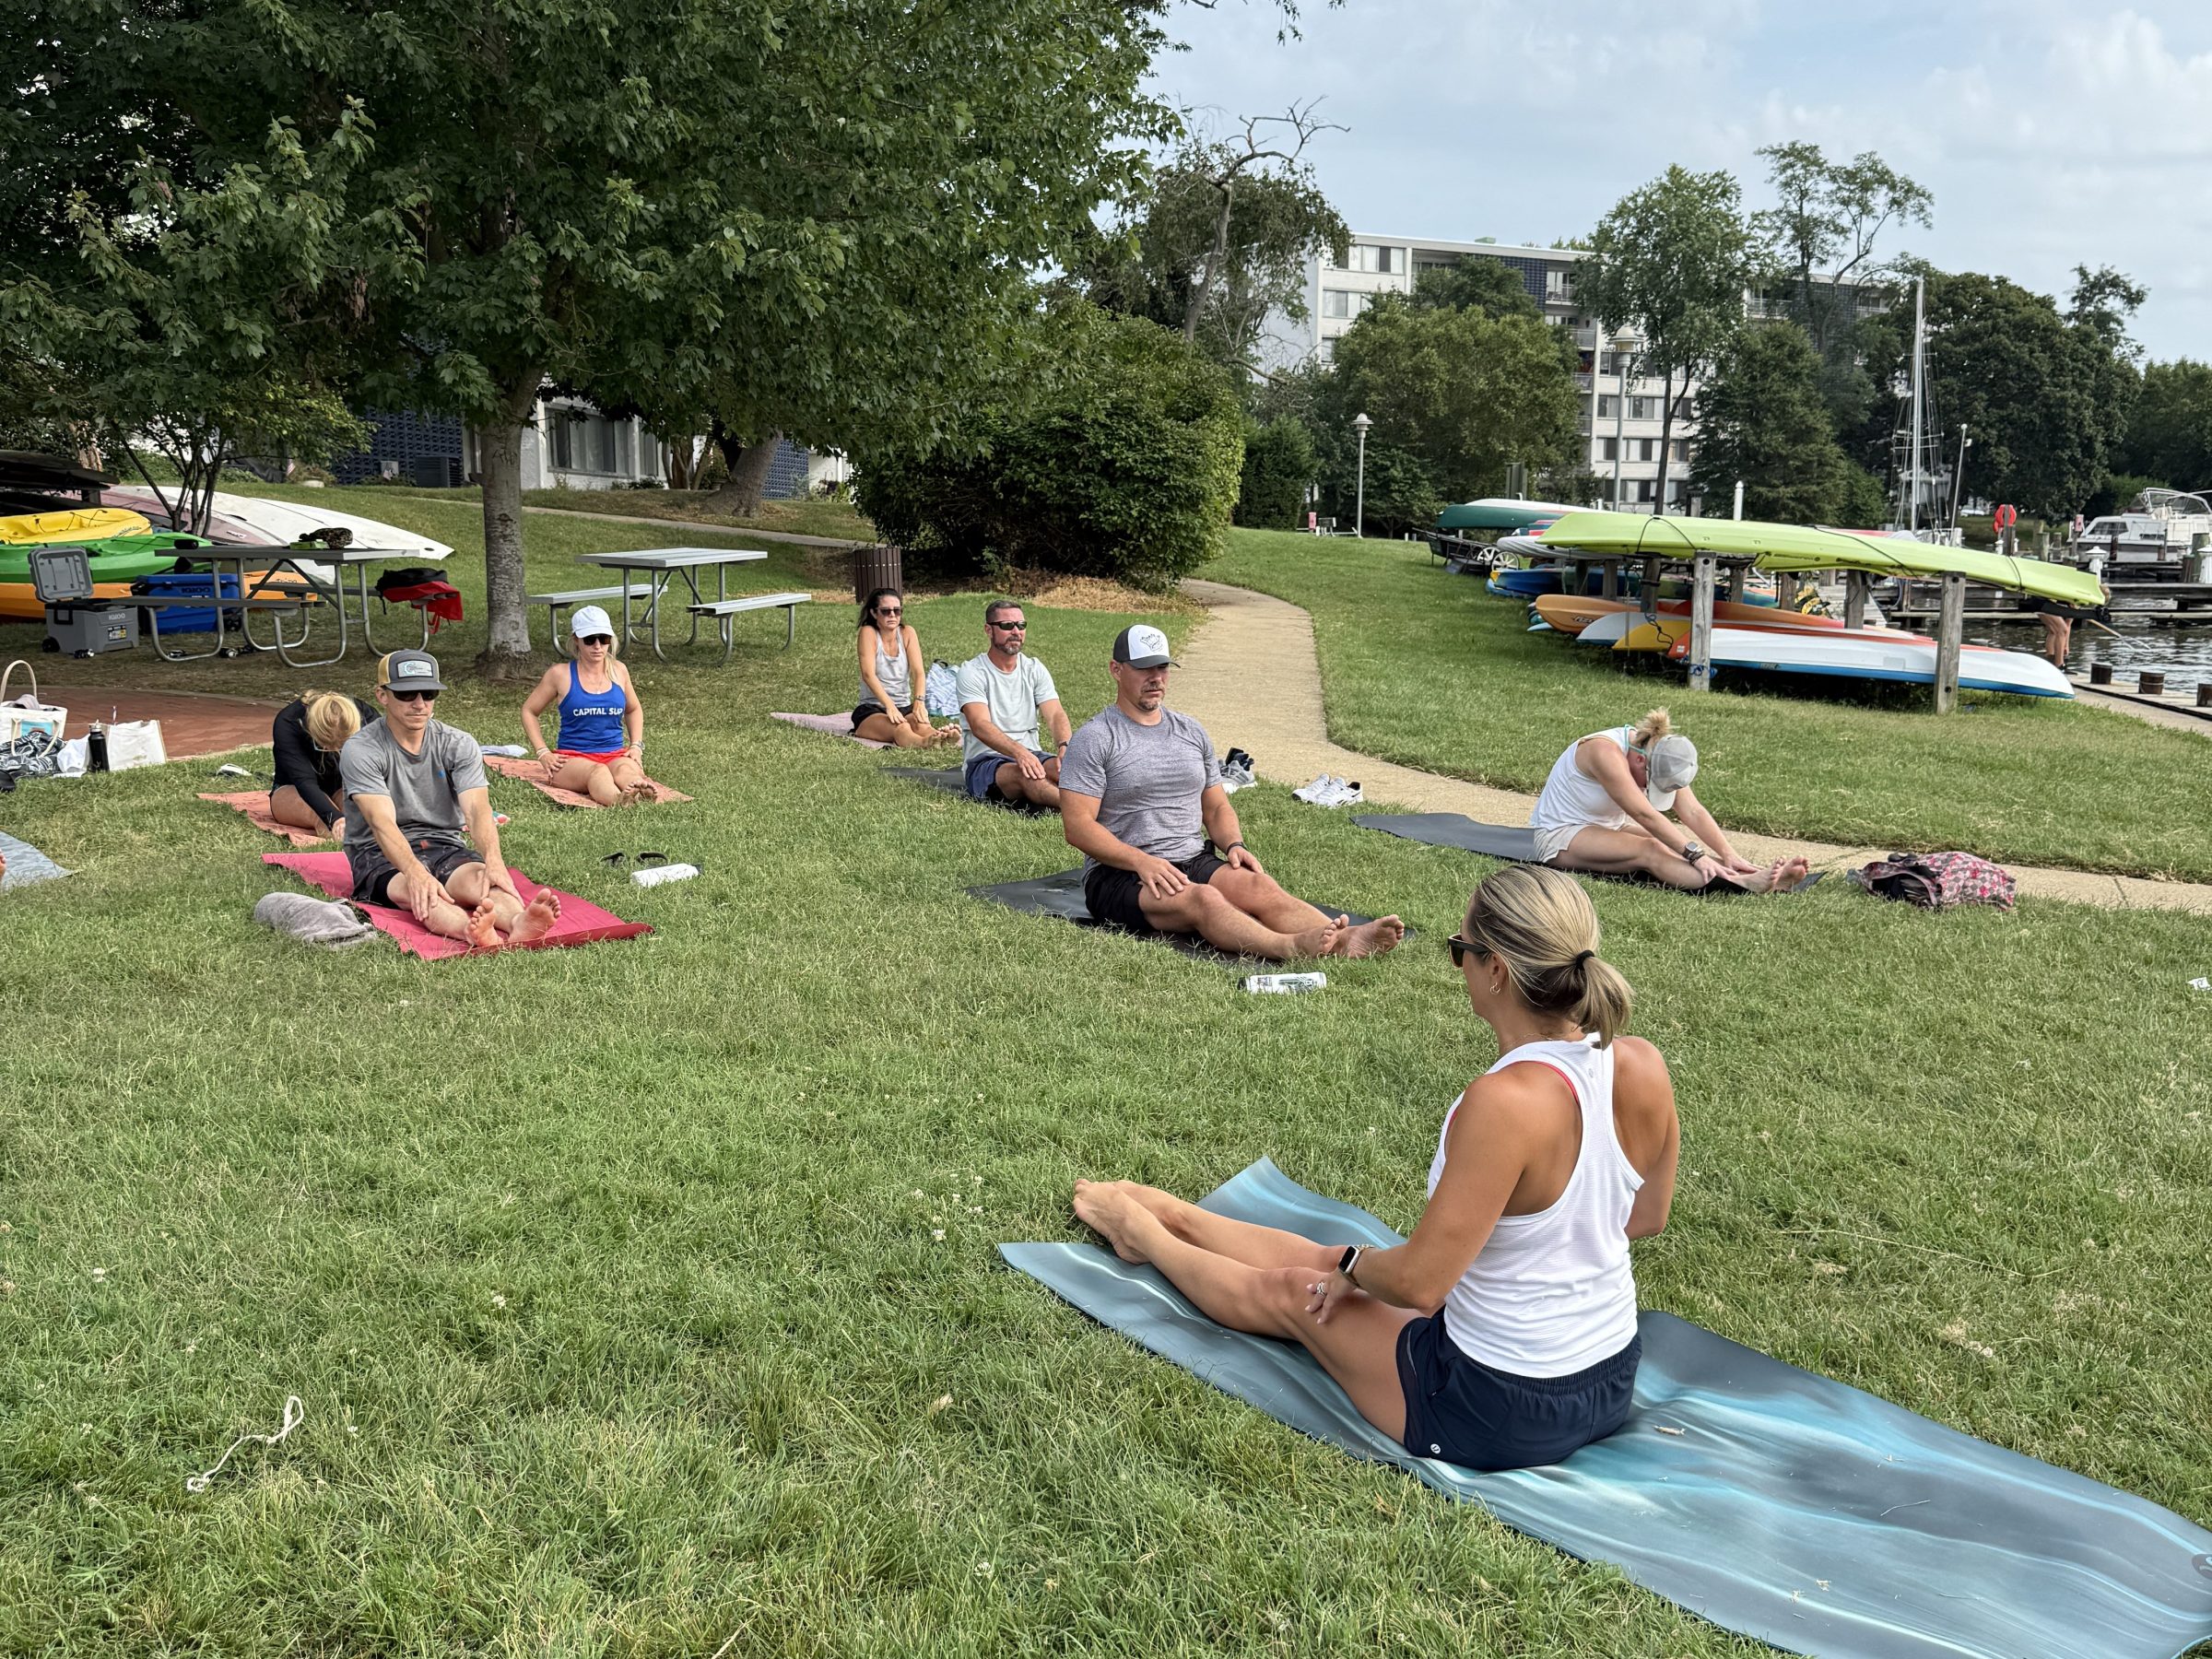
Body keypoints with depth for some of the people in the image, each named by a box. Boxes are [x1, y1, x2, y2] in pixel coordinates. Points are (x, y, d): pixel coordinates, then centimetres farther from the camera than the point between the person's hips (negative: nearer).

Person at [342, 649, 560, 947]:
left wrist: (493, 859, -36)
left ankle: (519, 923, -66)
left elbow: (477, 809, -14)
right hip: (381, 855, -3)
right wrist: (416, 873, -42)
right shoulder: (360, 750, -9)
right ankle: (472, 932, -70)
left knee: (479, 878, -32)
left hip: (445, 846, 3)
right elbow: (383, 823, -23)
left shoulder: (459, 745, 1)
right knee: (415, 890, -38)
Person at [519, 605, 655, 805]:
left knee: (627, 769, -37)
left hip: (615, 754, 3)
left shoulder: (618, 671, 13)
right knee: (598, 772, -41)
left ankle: (637, 794, -72)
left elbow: (634, 710, 31)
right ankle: (619, 801, -74)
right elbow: (528, 710, 14)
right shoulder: (560, 674, 2)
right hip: (572, 757, -3)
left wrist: (636, 746, 14)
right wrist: (543, 753, 3)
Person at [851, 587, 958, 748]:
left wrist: (919, 701, -28)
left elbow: (918, 672, -7)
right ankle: (922, 743, -70)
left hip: (904, 708, 3)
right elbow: (868, 674, -19)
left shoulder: (907, 632, 6)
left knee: (921, 724, -34)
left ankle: (940, 736, -67)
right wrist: (889, 706, -35)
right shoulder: (868, 632, -5)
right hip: (871, 710, -3)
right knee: (900, 728, -39)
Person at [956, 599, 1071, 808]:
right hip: (985, 762, -5)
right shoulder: (972, 672, -4)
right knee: (1025, 775, -39)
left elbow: (1055, 714, -2)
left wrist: (1065, 747, -27)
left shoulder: (1034, 669, 11)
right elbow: (981, 726, -19)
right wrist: (1019, 752, -37)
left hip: (1030, 756, 5)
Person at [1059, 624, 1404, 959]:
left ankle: (1344, 940, -51)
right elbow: (1077, 826, -10)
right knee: (1202, 899, -36)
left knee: (1258, 885, -27)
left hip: (1195, 861, 5)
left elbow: (1217, 807, 22)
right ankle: (1291, 947, -61)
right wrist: (1141, 861, -23)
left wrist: (1233, 844, -2)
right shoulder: (1094, 740, -2)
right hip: (1119, 873, -5)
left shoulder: (1192, 733, 18)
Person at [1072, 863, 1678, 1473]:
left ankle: (1145, 1233, 50)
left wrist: (1351, 1265, -4)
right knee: (1328, 1263, 27)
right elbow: (1647, 1214, 8)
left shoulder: (1504, 1102, -32)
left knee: (1292, 1291, 20)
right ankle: (1169, 1212, 52)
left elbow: (1417, 1284, -25)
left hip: (1500, 1413, -6)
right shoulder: (1644, 1067, -10)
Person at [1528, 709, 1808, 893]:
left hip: (1607, 828, 8)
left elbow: (1692, 810, -10)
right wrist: (1694, 854, -40)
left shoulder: (1657, 752, -4)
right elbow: (1645, 815, -36)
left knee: (1681, 837, -16)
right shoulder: (1606, 753, -29)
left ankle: (1763, 877, -30)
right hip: (1558, 834, -8)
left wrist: (1729, 855, -21)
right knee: (1651, 851, -31)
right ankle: (1741, 885, -48)